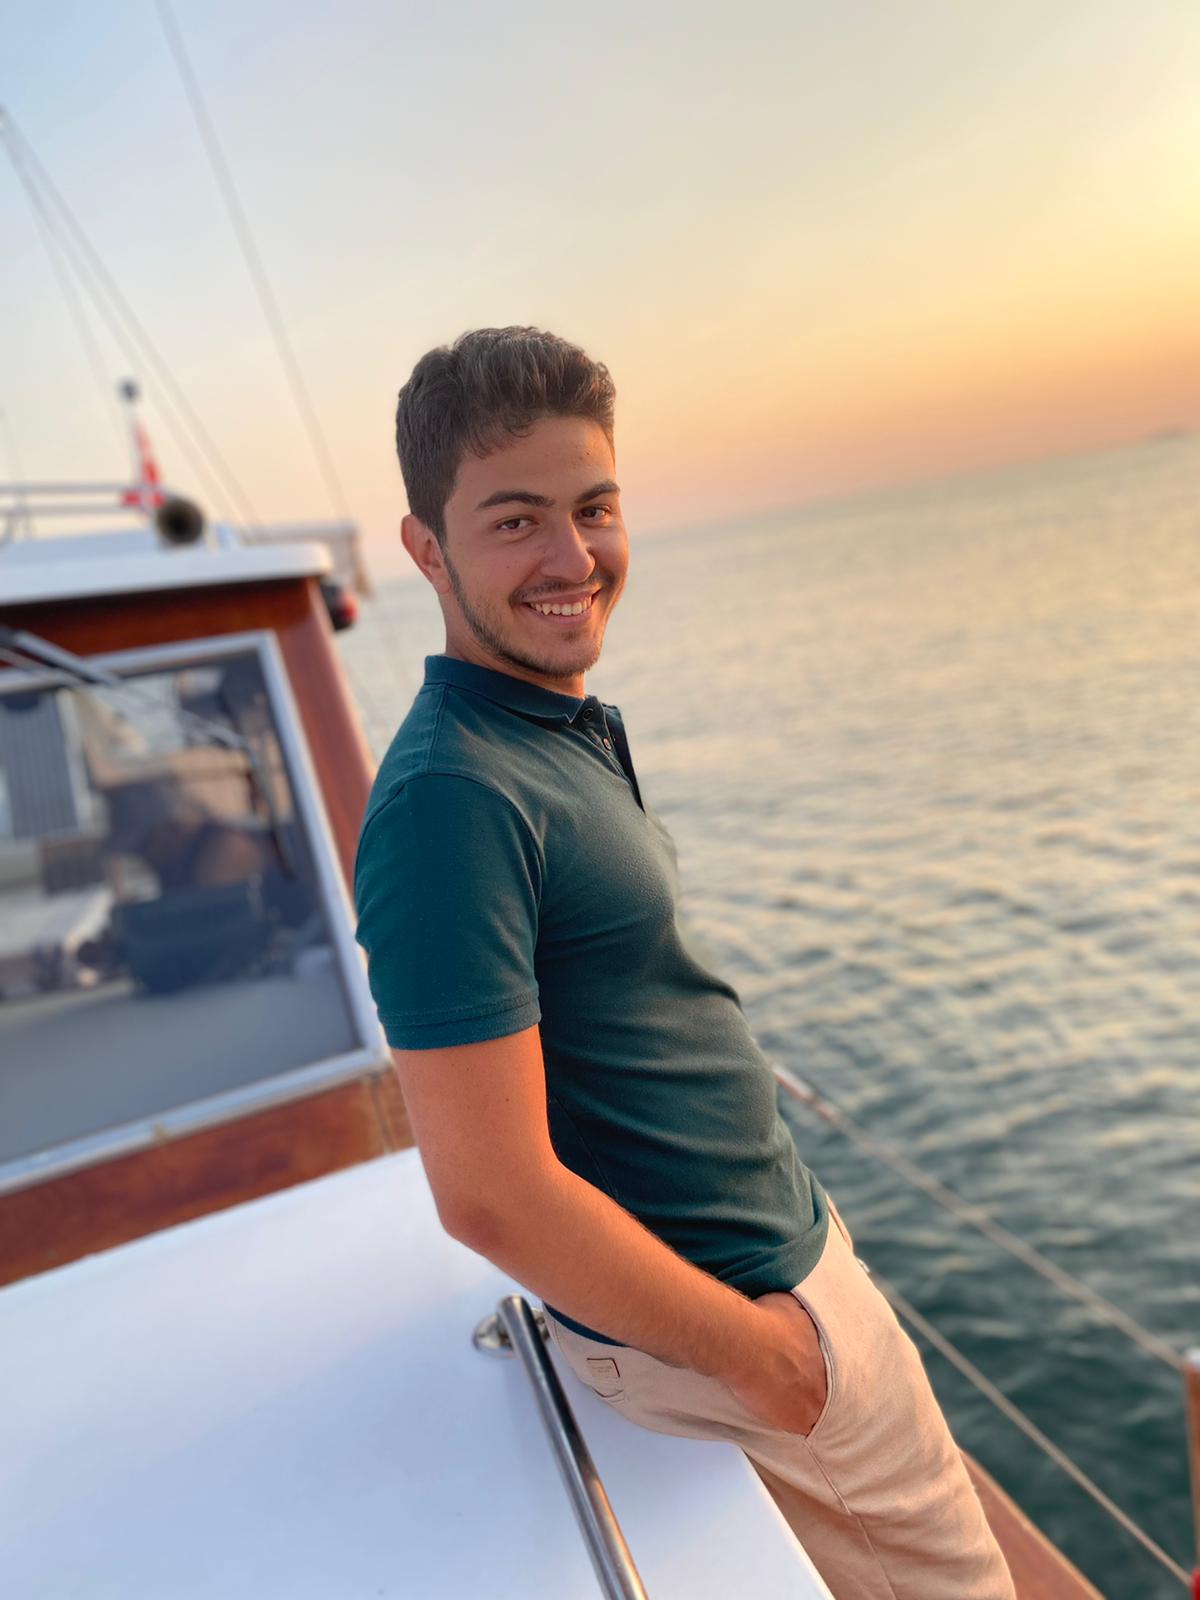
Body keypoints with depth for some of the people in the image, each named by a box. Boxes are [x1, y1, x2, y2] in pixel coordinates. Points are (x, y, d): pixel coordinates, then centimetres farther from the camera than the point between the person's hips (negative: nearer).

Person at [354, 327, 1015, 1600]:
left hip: (777, 1242, 8)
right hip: (707, 1309, -8)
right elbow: (490, 1196, -29)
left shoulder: (569, 730, 3)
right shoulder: (451, 794, -29)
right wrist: (749, 1345, -16)